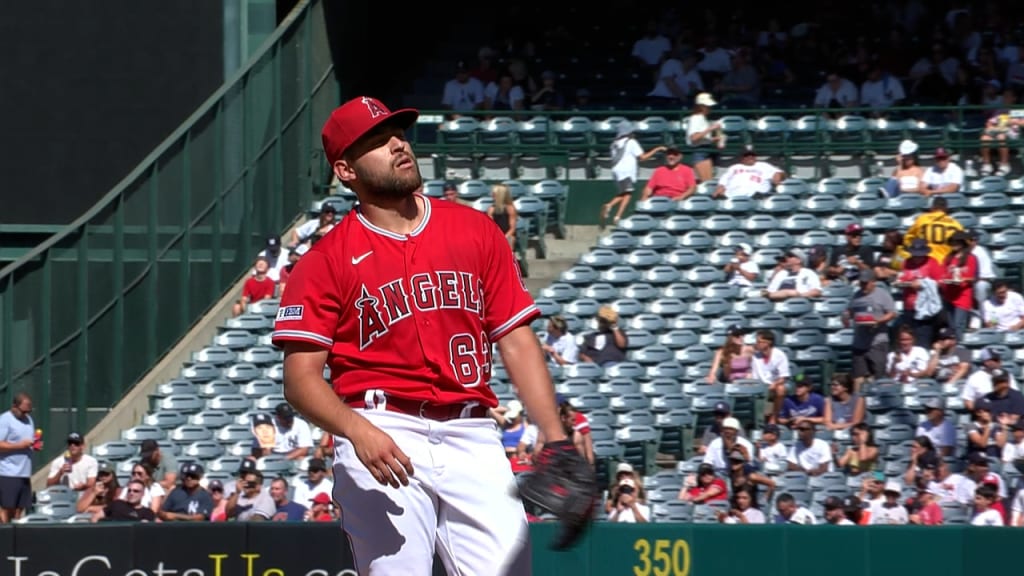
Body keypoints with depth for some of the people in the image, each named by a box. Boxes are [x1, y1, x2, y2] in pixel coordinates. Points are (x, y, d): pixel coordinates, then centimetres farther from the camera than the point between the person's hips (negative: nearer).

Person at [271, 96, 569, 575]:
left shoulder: (476, 231, 14)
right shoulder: (327, 260, 3)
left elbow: (517, 343, 12)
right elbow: (300, 377, -4)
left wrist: (556, 441, 0)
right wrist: (357, 432, -23)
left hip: (472, 441, 3)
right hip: (384, 440, -3)